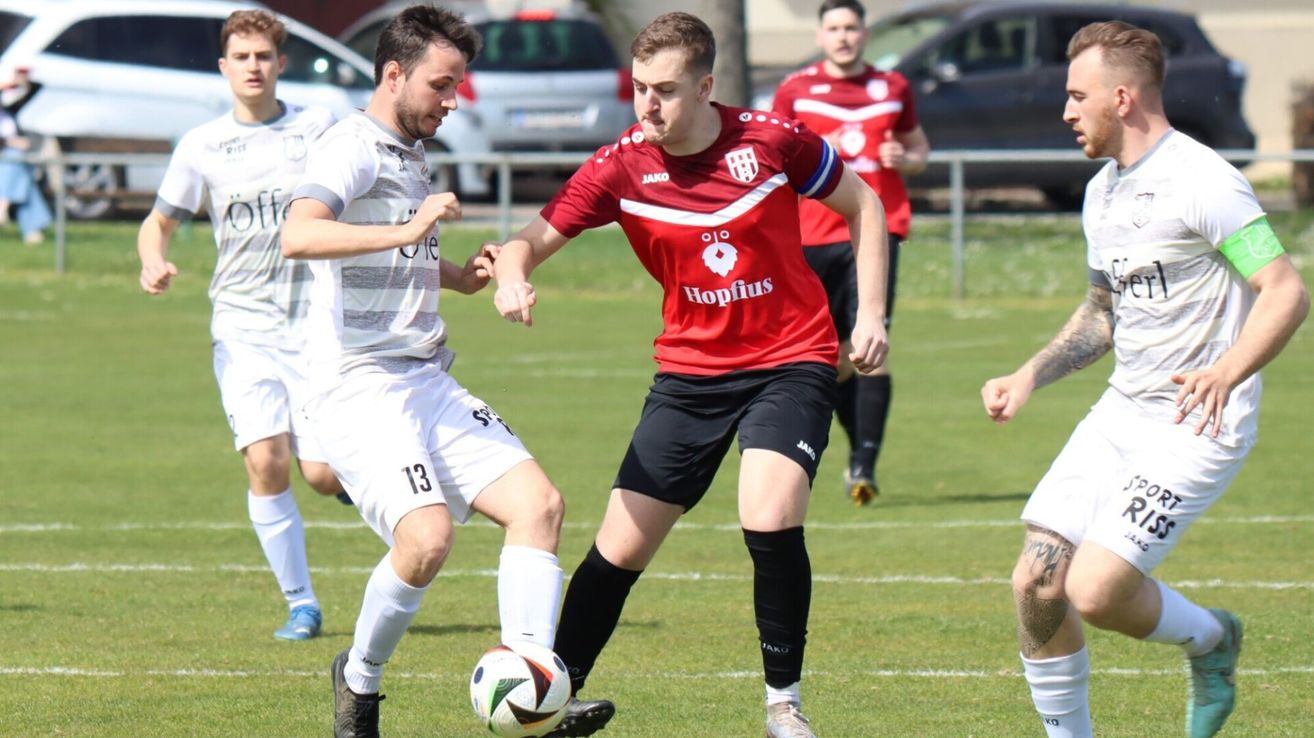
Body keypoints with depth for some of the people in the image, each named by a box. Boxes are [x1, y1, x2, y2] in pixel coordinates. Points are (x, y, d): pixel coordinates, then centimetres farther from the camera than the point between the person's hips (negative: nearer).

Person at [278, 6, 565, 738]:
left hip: (428, 378, 9)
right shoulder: (355, 146, -9)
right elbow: (299, 235, -29)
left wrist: (462, 275, 19)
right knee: (427, 535, -25)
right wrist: (408, 232, -34)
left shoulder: (412, 156, 20)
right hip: (362, 383, -9)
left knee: (538, 502, -7)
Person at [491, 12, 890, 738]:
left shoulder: (771, 141, -13)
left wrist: (870, 313, -2)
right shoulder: (620, 167, -10)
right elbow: (532, 240, -10)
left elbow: (863, 206, 4)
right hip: (690, 372, 3)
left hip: (789, 361, -3)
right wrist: (510, 278, -34)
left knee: (769, 519, -25)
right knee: (619, 547, 0)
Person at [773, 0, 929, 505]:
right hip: (813, 233, 1)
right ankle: (858, 451, 25)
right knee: (835, 357, 6)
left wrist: (904, 159, -2)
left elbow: (919, 148, 22)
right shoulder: (795, 90, 7)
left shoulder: (893, 88, 11)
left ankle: (865, 465, -19)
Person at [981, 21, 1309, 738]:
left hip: (1196, 427, -8)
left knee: (1093, 590, -17)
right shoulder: (1102, 191, 13)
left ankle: (1209, 640, 12)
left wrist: (1225, 375, -36)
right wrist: (1029, 376, 14)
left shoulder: (1201, 181, -16)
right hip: (1120, 413, 8)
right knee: (1036, 584, -4)